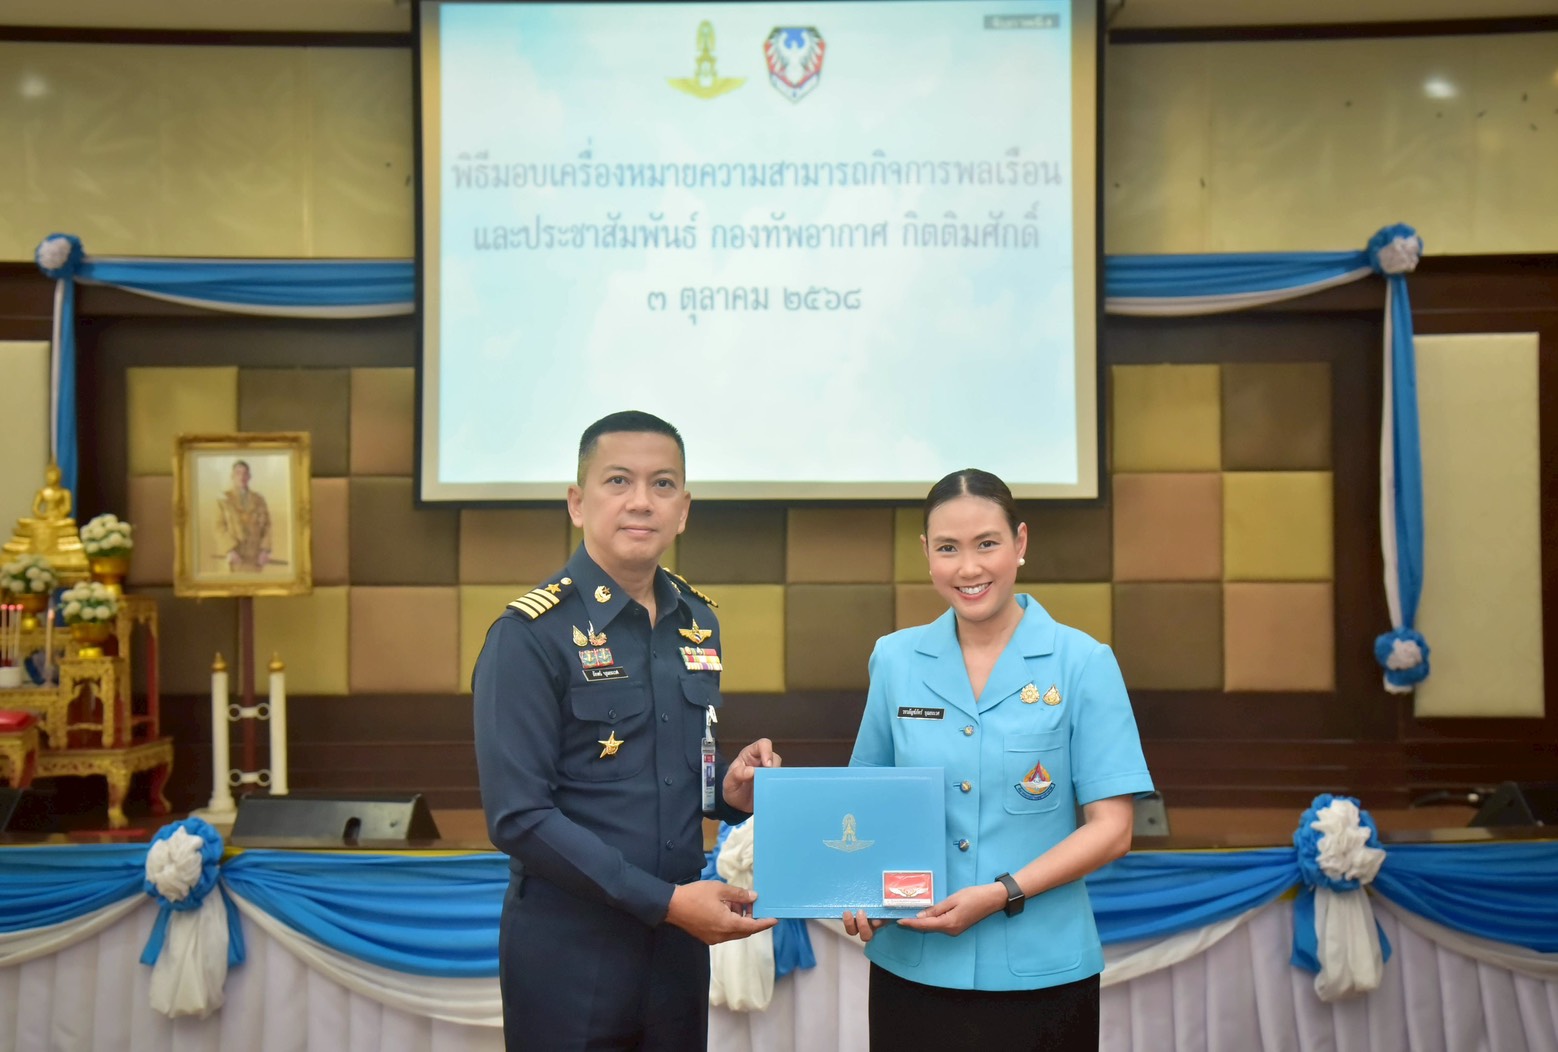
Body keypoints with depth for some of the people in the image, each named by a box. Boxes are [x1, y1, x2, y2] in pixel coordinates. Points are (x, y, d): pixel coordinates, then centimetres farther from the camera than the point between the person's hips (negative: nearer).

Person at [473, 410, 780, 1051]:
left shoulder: (698, 623, 7)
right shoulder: (530, 635, -13)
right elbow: (519, 817, -17)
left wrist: (728, 790, -4)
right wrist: (664, 901, -19)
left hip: (679, 945, 6)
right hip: (568, 951, -6)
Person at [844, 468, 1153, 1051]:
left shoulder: (1083, 663, -5)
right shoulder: (894, 659, 4)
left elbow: (1110, 828, -6)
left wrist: (1002, 894, -17)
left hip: (1039, 973, -2)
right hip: (910, 966, 3)